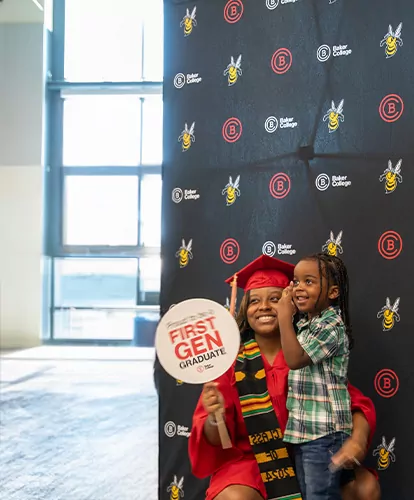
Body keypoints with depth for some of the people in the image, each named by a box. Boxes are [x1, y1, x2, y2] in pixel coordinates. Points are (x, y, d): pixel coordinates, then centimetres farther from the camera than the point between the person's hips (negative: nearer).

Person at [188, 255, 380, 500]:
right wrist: (215, 418, -32)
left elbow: (358, 404, -4)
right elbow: (215, 440, -8)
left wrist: (358, 440, -25)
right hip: (251, 461, -2)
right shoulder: (232, 360, -7)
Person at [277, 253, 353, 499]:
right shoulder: (304, 324, 12)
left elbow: (295, 359, -24)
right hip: (302, 429, 10)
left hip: (324, 432, -10)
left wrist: (285, 316, -22)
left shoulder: (331, 325, -16)